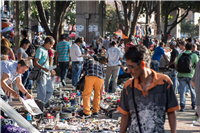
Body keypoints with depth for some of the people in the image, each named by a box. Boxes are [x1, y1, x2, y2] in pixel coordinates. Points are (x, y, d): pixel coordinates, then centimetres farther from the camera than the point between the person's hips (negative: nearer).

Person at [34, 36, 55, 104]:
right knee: (42, 93, -7)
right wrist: (44, 68, -29)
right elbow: (35, 62, -18)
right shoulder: (40, 50, -11)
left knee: (50, 91, 11)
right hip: (42, 74, -9)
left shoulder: (46, 50, 17)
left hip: (47, 74, 9)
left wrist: (50, 70, 25)